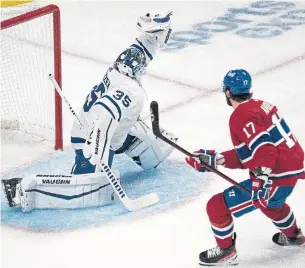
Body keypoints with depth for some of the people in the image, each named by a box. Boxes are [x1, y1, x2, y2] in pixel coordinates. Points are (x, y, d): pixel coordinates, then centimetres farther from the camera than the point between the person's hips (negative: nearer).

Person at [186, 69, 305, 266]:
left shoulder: (241, 116, -15)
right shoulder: (259, 106, 13)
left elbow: (262, 145, -29)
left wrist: (262, 175, -39)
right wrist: (215, 159, 13)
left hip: (277, 177, -10)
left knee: (218, 206, -3)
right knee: (270, 200, 43)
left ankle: (226, 252, 15)